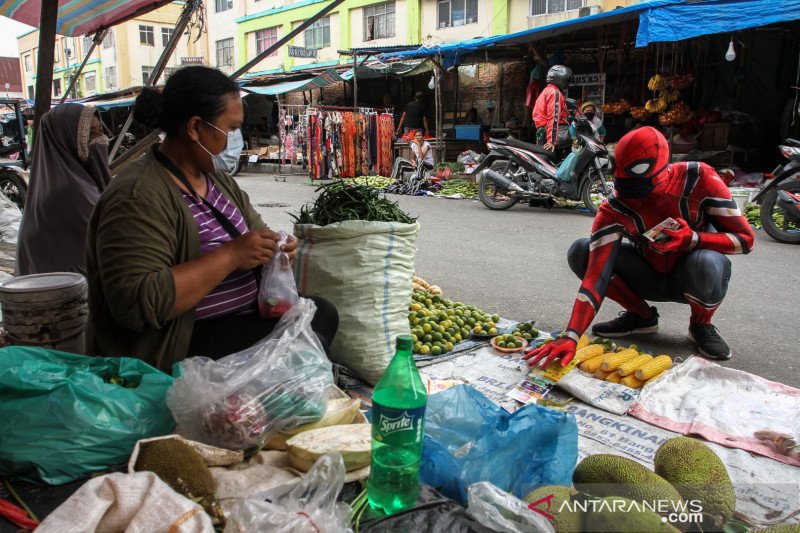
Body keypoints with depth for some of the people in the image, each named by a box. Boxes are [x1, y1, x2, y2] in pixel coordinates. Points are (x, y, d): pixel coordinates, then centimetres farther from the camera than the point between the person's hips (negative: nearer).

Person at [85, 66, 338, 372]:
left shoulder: (215, 177, 8)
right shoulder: (138, 197, -21)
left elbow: (256, 229, 18)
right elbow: (136, 301, -30)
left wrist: (275, 248, -7)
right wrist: (230, 256, -29)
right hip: (174, 349, -9)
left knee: (323, 312, -2)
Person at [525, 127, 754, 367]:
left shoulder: (699, 178, -23)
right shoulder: (614, 208, -24)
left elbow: (745, 239, -15)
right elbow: (596, 273, -33)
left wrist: (693, 239, -35)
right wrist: (571, 336, -44)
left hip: (690, 278, -1)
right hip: (649, 278, 2)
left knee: (707, 263, -39)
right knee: (580, 251, -20)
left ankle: (702, 325, -4)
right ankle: (642, 316, 0)